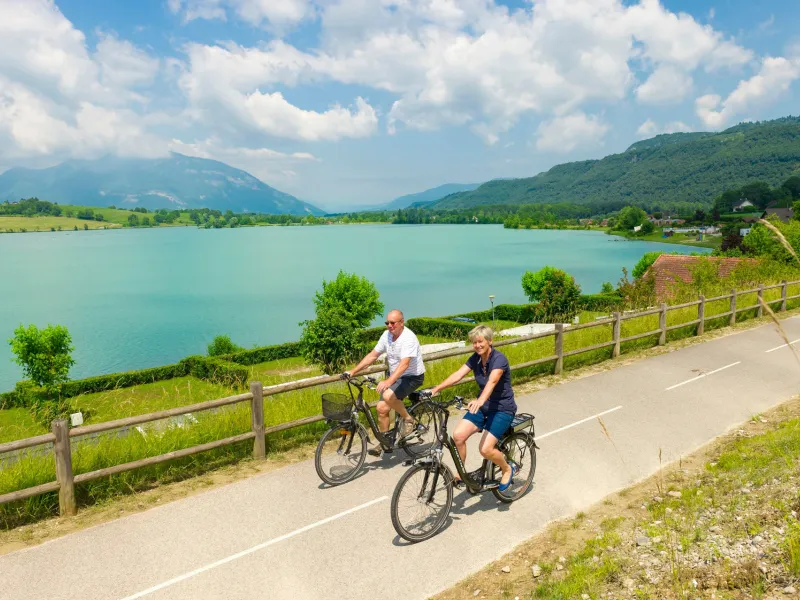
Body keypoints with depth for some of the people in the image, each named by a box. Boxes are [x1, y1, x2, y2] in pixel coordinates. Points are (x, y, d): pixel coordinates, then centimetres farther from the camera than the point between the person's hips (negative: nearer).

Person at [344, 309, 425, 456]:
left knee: (388, 396, -32)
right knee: (382, 407, -1)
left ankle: (409, 419, -7)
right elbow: (372, 356, 2)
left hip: (412, 377, -7)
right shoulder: (387, 335, -2)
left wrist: (388, 381, -49)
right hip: (394, 376, 7)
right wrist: (352, 371, -4)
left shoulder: (408, 338, -25)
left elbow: (404, 364, -37)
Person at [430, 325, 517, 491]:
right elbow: (457, 375, -13)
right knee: (458, 435, -16)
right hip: (484, 406, 6)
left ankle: (508, 469, 11)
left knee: (485, 449, -20)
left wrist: (480, 400, -57)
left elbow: (492, 381, -39)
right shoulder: (475, 359, -1)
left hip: (503, 409, -6)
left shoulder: (499, 358, -21)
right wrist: (436, 389, -27)